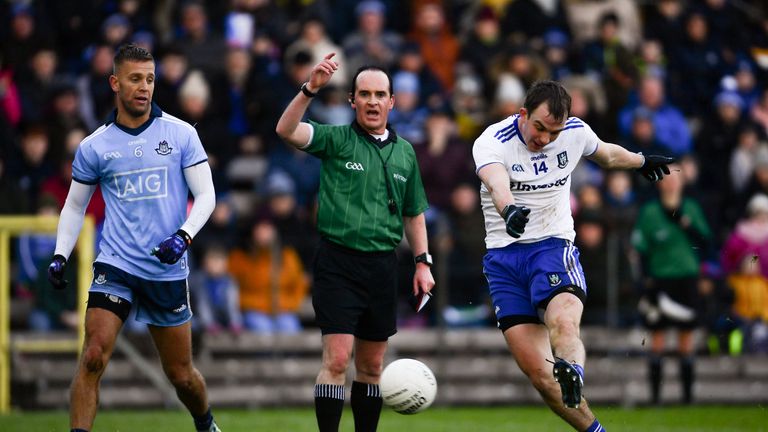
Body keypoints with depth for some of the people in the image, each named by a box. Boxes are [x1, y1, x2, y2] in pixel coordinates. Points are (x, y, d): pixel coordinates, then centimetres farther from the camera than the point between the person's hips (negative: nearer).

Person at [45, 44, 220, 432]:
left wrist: (183, 237, -16)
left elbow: (206, 196, 0)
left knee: (180, 374, 9)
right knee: (93, 356, -18)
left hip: (168, 269, 0)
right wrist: (60, 256, 2)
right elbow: (75, 205, 15)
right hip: (116, 265, 0)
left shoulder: (181, 134, 0)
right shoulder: (94, 146, 3)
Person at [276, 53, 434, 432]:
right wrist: (310, 89, -32)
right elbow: (287, 130, -19)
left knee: (371, 366, 11)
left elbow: (413, 213, 21)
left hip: (382, 266, 5)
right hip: (338, 262, -5)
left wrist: (422, 262, 14)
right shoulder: (336, 140, -1)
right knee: (337, 359, -13)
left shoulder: (404, 152, 12)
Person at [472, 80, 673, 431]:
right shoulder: (492, 142, -11)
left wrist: (641, 162, 46)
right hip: (503, 256, -1)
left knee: (563, 323, -34)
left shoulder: (575, 132, 1)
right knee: (536, 370, -11)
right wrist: (509, 210, -58)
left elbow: (607, 154, 26)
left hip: (554, 246, 1)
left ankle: (572, 374, -62)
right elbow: (496, 181, -35)